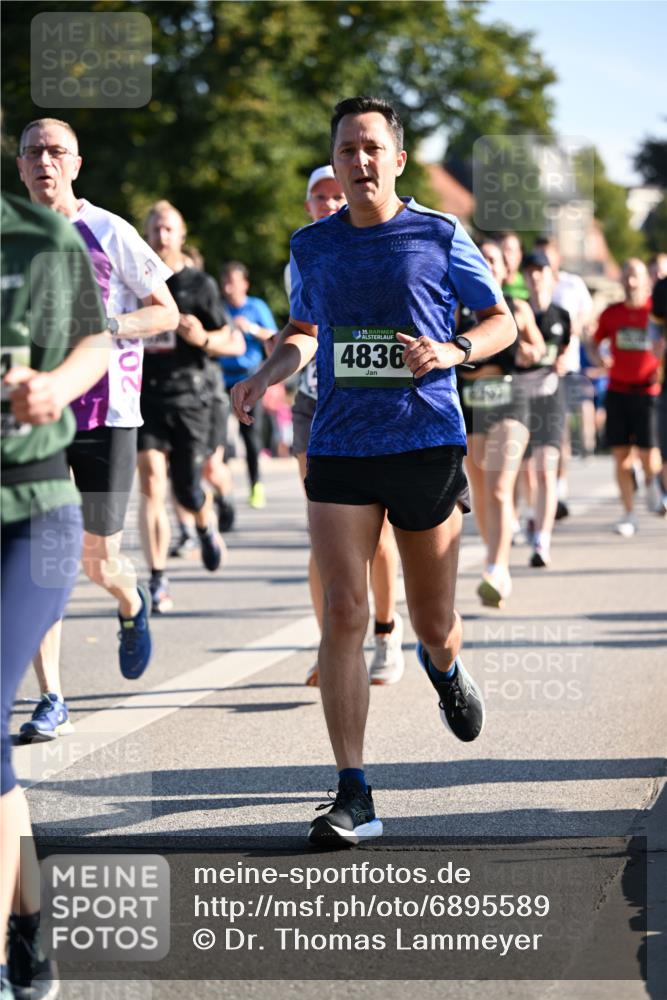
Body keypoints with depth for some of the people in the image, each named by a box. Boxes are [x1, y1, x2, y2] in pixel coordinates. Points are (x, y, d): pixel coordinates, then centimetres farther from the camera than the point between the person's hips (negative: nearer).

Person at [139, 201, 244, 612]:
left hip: (190, 396, -1)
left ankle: (206, 526, 42)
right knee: (152, 482, -14)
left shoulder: (199, 284, 2)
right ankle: (158, 580, -11)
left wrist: (203, 338, -16)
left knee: (188, 489, 3)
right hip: (147, 396, 1)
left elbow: (235, 344, 2)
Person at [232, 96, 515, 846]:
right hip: (339, 451, 1)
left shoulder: (440, 237, 0)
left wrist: (450, 350, -13)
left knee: (432, 622, 8)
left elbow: (502, 321, 7)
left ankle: (443, 666, 49)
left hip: (427, 443, -1)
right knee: (343, 614, -11)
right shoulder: (311, 248, 9)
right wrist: (266, 375, 3)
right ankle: (353, 796, -9)